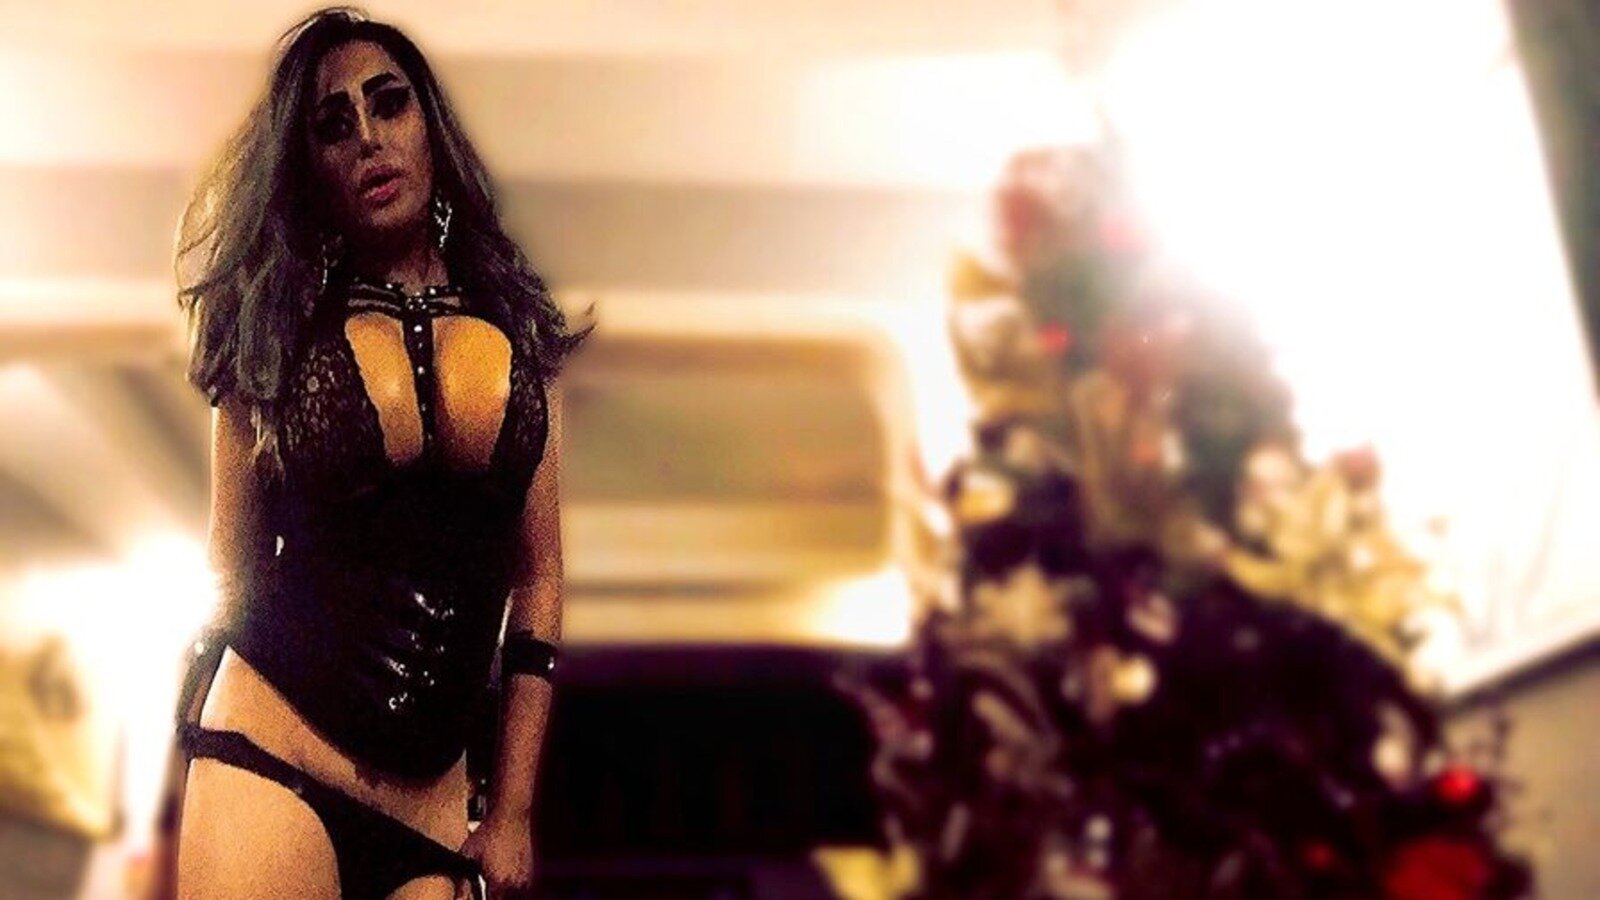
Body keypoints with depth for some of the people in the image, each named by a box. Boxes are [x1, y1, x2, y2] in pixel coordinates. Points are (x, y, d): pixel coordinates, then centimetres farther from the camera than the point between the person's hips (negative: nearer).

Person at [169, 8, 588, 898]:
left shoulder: (519, 337, 7)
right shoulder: (276, 334, 4)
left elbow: (539, 577, 6)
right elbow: (232, 569, 8)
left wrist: (515, 810, 4)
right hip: (272, 765, -1)